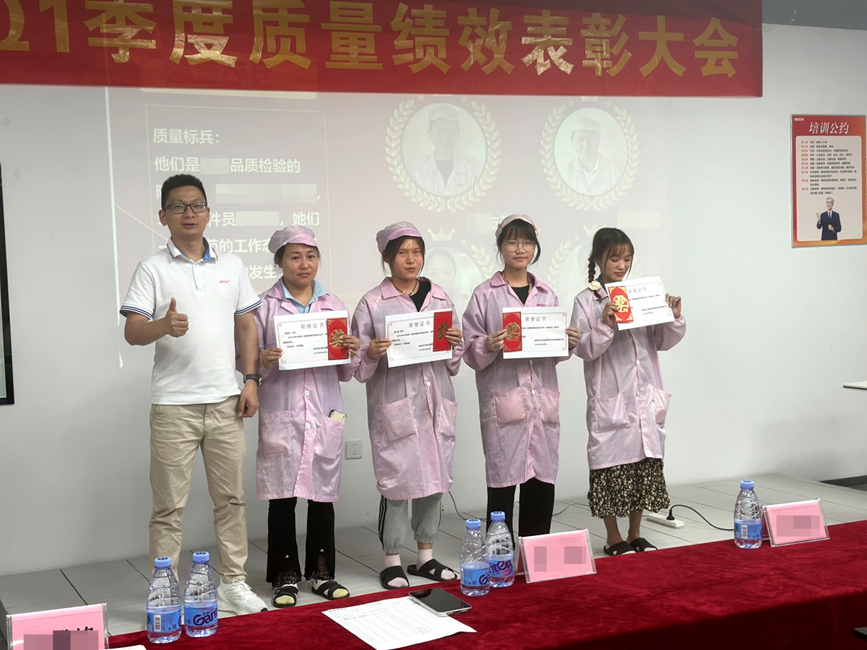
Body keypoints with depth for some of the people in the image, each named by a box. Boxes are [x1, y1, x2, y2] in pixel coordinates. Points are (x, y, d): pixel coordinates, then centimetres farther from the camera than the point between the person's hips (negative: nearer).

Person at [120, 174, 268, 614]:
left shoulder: (230, 265, 11)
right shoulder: (153, 269, 0)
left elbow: (246, 326, 14)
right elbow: (131, 332, -8)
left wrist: (250, 379, 5)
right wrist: (163, 326, -29)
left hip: (225, 402, 4)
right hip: (174, 406, -4)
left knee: (231, 498, 10)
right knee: (169, 506, 1)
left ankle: (233, 583, 21)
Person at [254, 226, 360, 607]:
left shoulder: (334, 305, 12)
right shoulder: (265, 306, 2)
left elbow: (345, 374, 14)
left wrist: (351, 354, -7)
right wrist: (264, 361, -19)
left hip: (325, 414, 3)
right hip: (282, 414, -2)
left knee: (323, 494, 7)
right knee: (282, 497, 1)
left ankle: (321, 571, 20)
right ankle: (285, 575, 14)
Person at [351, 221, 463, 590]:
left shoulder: (439, 298, 11)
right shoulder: (372, 304, -1)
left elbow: (454, 363, 17)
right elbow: (357, 365, 0)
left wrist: (455, 345, -4)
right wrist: (371, 354, -20)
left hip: (435, 403, 4)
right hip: (394, 404, -4)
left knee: (435, 480, 9)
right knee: (397, 481, -3)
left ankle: (426, 556, 24)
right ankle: (392, 561, 12)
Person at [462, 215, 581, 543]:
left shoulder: (546, 294, 13)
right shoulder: (485, 295, 1)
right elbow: (470, 350, -1)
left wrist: (568, 344, -3)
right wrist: (488, 346, -21)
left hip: (543, 398, 4)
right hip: (502, 400, -4)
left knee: (543, 479, 6)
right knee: (502, 479, -1)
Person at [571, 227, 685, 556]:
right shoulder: (586, 301, -3)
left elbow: (662, 342, 11)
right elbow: (583, 348, -9)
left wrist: (674, 318, -6)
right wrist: (605, 326, -24)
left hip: (646, 396, 5)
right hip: (610, 399, -4)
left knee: (646, 464, 11)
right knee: (612, 466, 2)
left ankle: (636, 535, 24)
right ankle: (613, 538, 17)